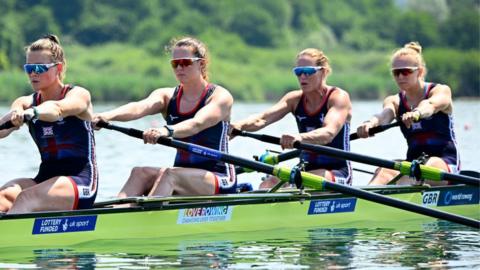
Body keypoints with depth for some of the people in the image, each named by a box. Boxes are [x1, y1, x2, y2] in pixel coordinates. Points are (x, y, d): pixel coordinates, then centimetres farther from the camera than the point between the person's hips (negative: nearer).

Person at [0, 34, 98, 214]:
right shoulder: (25, 103, 13)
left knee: (26, 199, -33)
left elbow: (57, 109, -26)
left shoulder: (79, 95, -1)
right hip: (45, 177, 5)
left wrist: (31, 112, -49)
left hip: (80, 181, -4)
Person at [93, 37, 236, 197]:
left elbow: (197, 123, -28)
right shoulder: (167, 96, 8)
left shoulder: (220, 96, -6)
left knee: (169, 175, -32)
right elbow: (139, 107, -14)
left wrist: (167, 131, -49)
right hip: (182, 172, 5)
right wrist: (107, 116, -36)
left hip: (220, 180, -5)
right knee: (140, 173, -21)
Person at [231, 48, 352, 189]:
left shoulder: (339, 97, -9)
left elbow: (329, 132, -29)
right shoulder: (295, 99, 7)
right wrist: (240, 125, -34)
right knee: (267, 185, -22)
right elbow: (262, 119, -10)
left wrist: (300, 137, -50)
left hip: (337, 173, -5)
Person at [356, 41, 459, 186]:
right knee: (384, 171, -29)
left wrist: (416, 113, -53)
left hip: (444, 163, -3)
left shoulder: (441, 91, -1)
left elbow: (430, 105, -27)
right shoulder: (395, 101, 10)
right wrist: (371, 123, -42)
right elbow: (385, 114, -15)